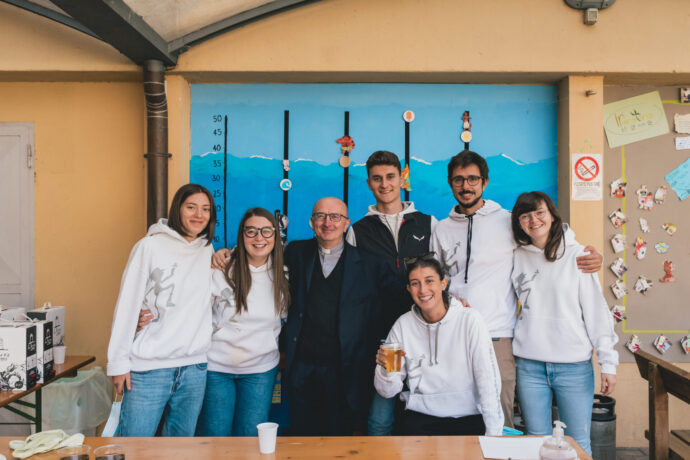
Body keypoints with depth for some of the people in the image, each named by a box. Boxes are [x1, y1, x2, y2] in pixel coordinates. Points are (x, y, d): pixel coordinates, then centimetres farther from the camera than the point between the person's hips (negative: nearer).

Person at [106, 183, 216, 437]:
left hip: (195, 368, 4)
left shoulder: (208, 250, 11)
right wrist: (119, 362, -6)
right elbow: (127, 304, -4)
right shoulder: (151, 245, -4)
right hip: (148, 368, -4)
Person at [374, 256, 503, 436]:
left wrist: (494, 434, -15)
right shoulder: (403, 325, 3)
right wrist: (387, 368, -18)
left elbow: (488, 381, -7)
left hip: (468, 420, -1)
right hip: (420, 418, 1)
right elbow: (387, 391, 3)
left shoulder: (470, 319, -4)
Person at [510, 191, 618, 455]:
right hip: (529, 365, 2)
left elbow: (597, 310, -3)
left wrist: (608, 363, -6)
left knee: (578, 443, 5)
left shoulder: (576, 254, -2)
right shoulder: (518, 257, 6)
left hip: (574, 365, -2)